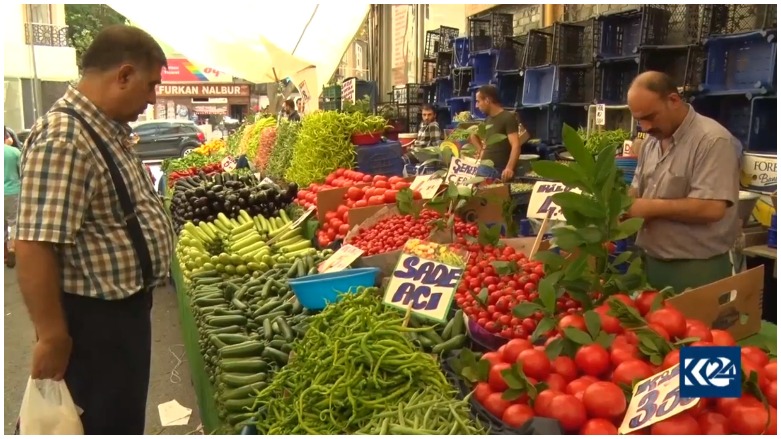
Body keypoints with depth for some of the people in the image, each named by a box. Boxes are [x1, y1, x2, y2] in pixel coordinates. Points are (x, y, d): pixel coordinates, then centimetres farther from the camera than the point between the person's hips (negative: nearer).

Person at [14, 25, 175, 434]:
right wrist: (52, 337, -24)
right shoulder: (63, 139, -26)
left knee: (126, 414, 26)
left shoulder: (108, 128, 6)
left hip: (125, 305, 9)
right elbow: (34, 247, -29)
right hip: (93, 318, -9)